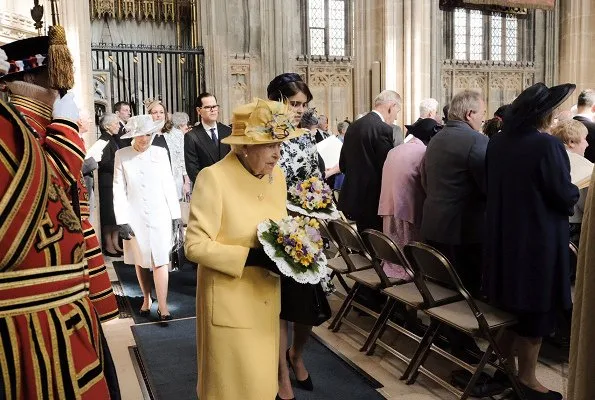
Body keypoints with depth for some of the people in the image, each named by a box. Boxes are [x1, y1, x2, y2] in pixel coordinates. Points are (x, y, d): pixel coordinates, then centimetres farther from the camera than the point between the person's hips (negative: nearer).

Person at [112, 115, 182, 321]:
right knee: (141, 261, 12)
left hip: (159, 216, 0)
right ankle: (146, 298, 29)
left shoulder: (160, 152, -2)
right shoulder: (122, 155, -3)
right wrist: (122, 221, -8)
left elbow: (169, 185, 2)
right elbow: (119, 190, -3)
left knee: (160, 261, -2)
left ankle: (163, 306, 1)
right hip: (134, 217, 1)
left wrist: (176, 214, 1)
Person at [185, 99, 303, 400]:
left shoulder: (277, 175, 3)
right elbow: (195, 245, -20)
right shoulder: (214, 177, -18)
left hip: (266, 298, 6)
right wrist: (250, 257, -27)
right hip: (230, 302, -6)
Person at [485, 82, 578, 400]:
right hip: (538, 239, -7)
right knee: (536, 307, 7)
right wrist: (575, 191, 6)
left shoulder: (497, 142, 2)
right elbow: (565, 197, -15)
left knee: (511, 300, 20)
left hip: (503, 235, 7)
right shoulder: (547, 145, -19)